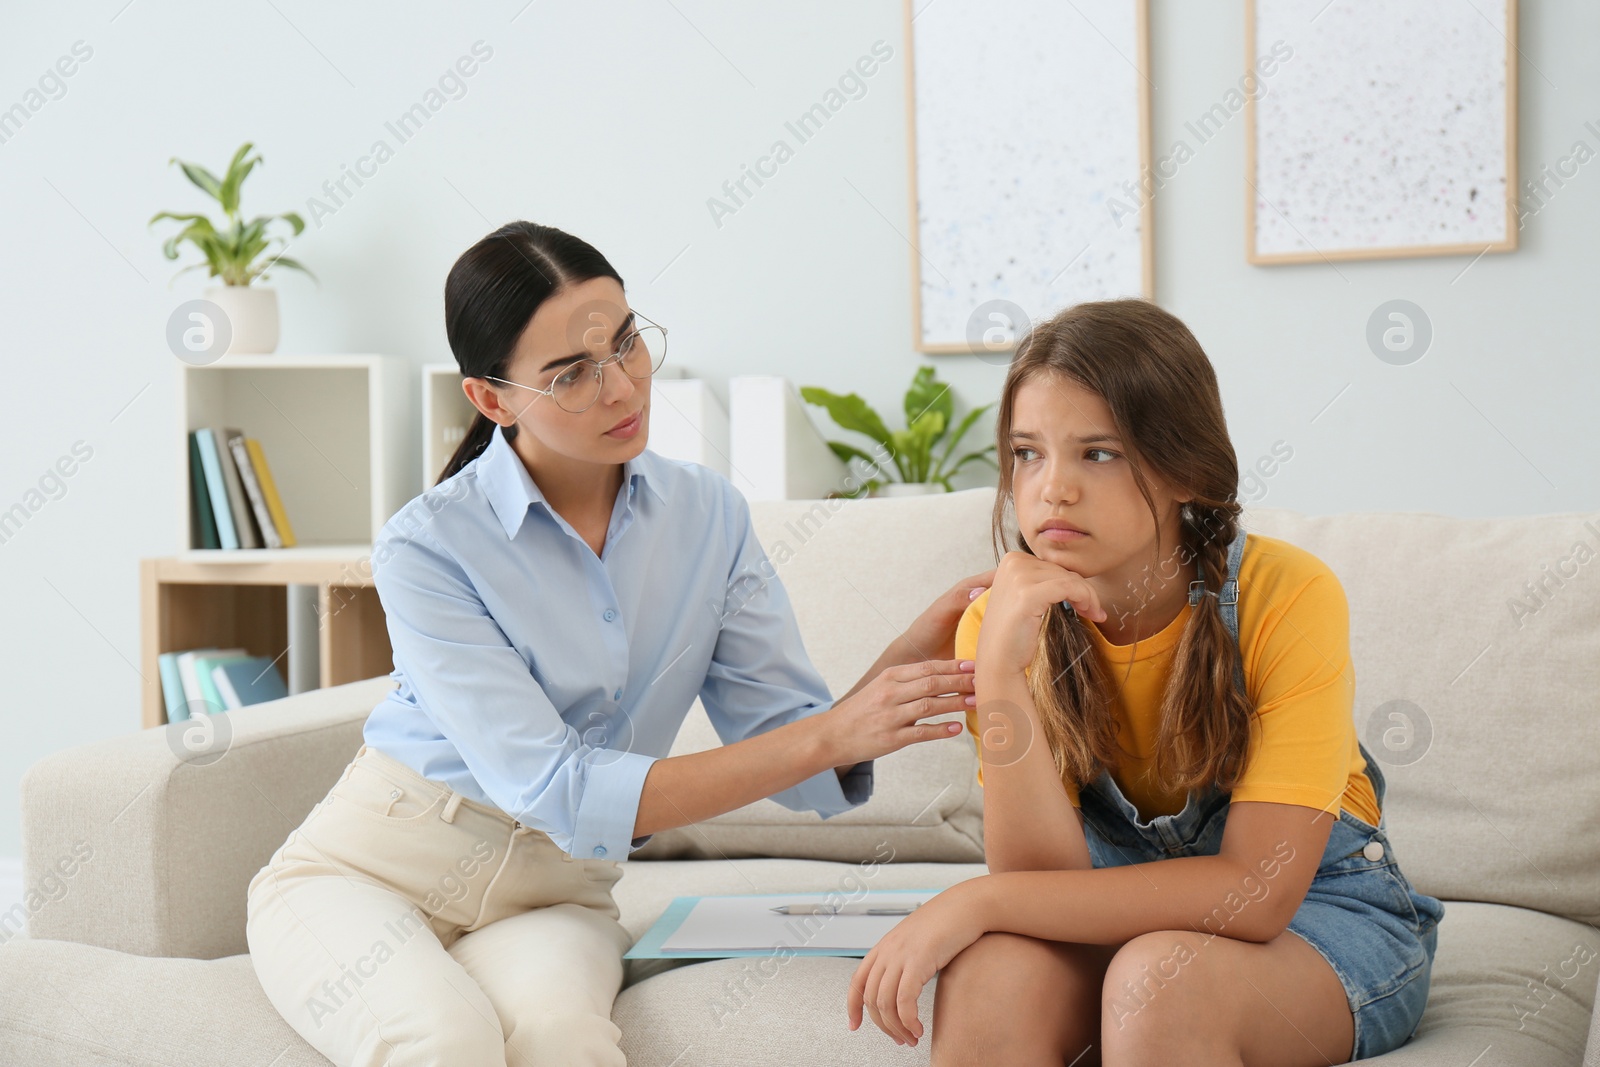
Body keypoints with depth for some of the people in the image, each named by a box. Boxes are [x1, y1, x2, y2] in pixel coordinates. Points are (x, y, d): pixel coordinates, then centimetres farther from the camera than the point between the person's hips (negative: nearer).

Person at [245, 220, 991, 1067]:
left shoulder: (709, 517, -1)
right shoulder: (429, 548, -16)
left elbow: (803, 771, -5)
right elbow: (561, 795, -23)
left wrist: (904, 663, -26)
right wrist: (833, 734, -28)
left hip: (550, 898, 2)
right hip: (368, 870, -2)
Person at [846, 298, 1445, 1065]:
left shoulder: (1288, 595, -23)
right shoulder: (1003, 623, -12)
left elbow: (1259, 887, -27)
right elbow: (1048, 883, -20)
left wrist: (978, 901, -30)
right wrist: (999, 670, -34)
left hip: (1316, 911, -2)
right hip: (1117, 911, 3)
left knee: (1157, 977, -34)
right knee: (992, 970, -30)